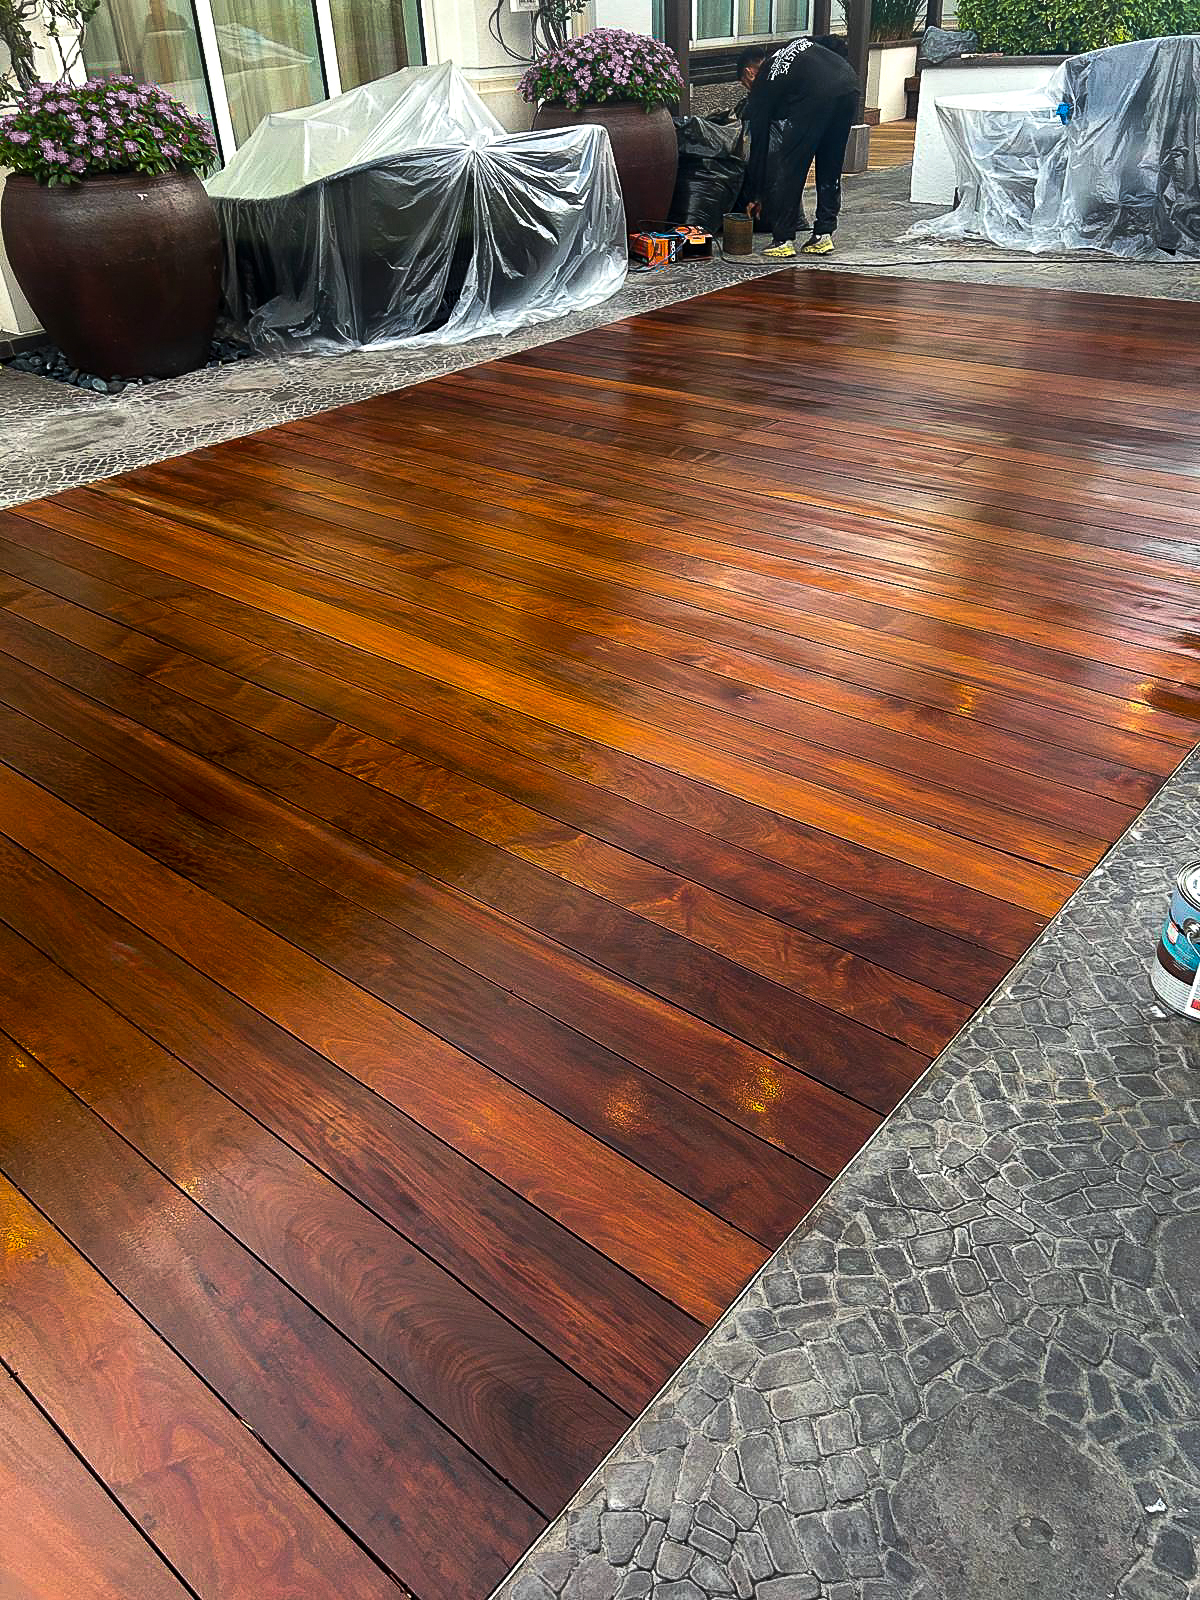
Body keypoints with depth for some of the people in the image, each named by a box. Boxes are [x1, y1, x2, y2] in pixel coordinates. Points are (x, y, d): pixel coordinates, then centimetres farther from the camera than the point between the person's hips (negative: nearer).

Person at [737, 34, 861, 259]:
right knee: (830, 169, 17)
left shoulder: (761, 85, 20)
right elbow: (836, 43, 22)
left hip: (816, 97, -6)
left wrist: (756, 197, 26)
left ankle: (783, 241, 9)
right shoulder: (798, 44, 36)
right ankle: (823, 236, 19)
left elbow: (759, 144, 21)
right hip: (850, 88, 6)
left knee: (790, 169, 7)